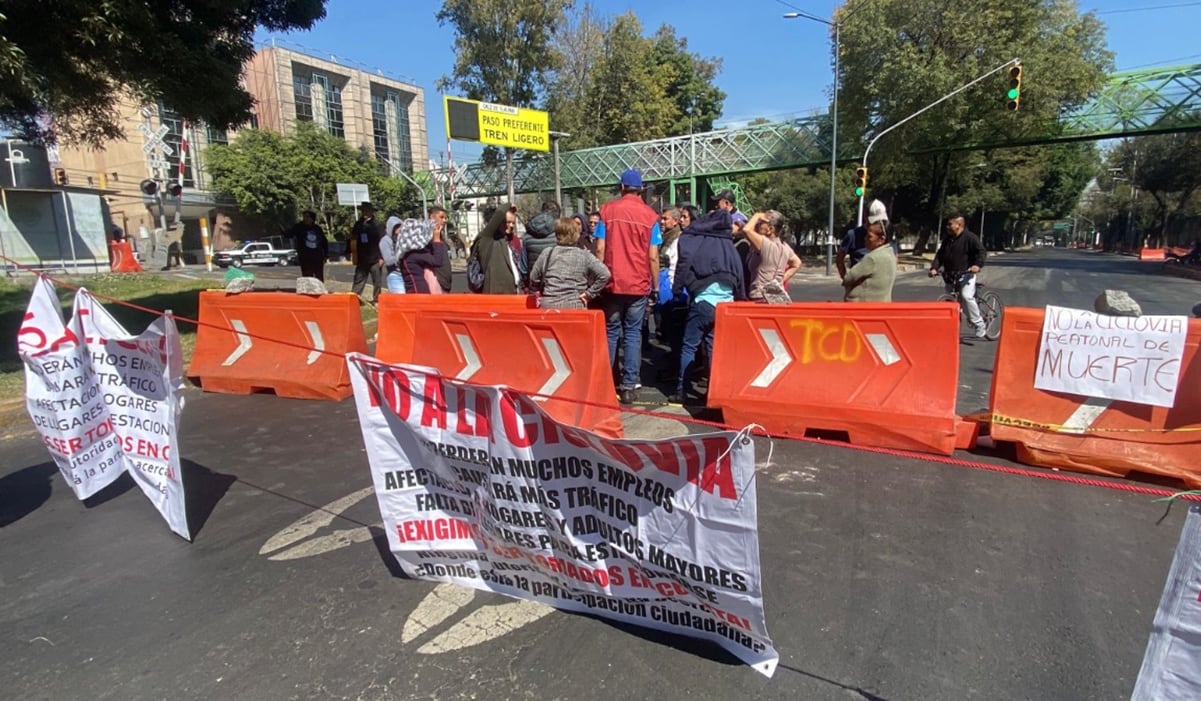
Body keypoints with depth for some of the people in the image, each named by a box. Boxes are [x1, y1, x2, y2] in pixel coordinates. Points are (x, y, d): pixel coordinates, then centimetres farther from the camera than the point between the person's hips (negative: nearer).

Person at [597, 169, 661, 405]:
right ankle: (629, 386, 4)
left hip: (612, 283, 1)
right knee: (632, 334, 5)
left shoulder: (607, 210, 2)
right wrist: (655, 285, 7)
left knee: (611, 332, 11)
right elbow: (653, 256, -2)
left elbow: (600, 249, -2)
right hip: (639, 284, 0)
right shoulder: (650, 215, 1)